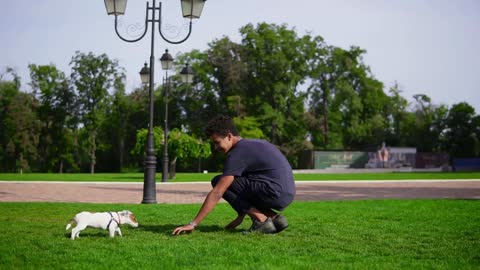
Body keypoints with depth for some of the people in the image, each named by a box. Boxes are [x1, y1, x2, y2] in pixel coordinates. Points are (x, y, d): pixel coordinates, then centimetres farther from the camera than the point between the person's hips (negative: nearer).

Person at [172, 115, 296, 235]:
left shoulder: (237, 154, -8)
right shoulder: (254, 144, 20)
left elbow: (216, 193, -12)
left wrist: (193, 224, -10)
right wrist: (240, 217, 29)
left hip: (274, 194, -9)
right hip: (287, 196, 9)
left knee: (218, 182, -2)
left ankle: (261, 220, -6)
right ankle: (274, 217, 9)